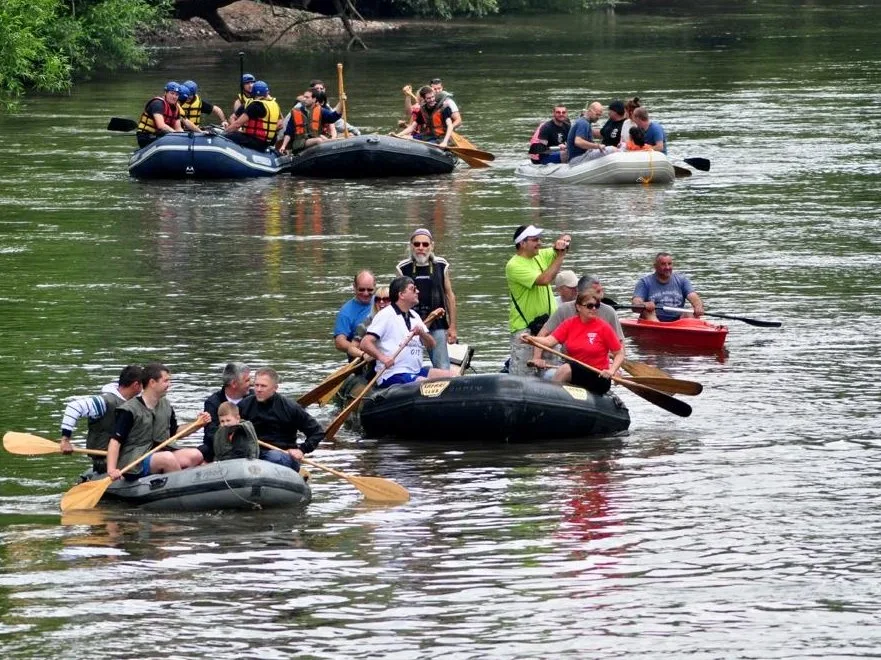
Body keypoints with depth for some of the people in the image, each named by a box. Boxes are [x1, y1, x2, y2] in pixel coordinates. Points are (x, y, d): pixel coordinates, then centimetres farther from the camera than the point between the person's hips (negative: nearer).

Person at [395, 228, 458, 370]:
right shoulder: (403, 268, 2)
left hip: (437, 326, 0)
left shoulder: (441, 266, 5)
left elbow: (449, 296, 9)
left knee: (442, 368, -4)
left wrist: (452, 327, 5)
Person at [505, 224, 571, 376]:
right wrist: (560, 256, -16)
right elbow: (544, 279, -23)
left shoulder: (541, 255, 9)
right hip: (524, 326, -7)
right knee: (519, 374, -8)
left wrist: (564, 240, -12)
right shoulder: (514, 266, -14)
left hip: (547, 322, 7)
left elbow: (567, 240, 13)